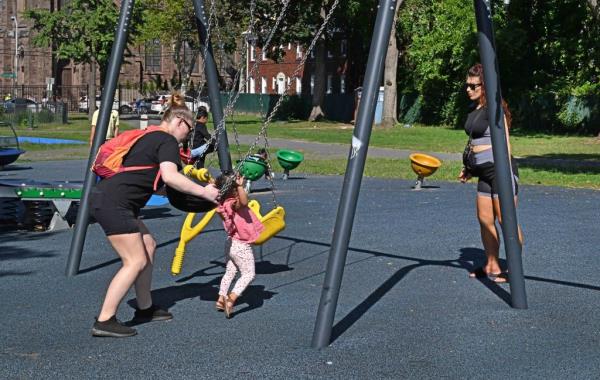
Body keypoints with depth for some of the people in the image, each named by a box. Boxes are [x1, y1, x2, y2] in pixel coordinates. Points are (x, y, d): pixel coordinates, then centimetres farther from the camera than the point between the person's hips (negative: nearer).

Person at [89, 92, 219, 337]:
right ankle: (104, 321, -8)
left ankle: (144, 308, 25)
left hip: (106, 198, 10)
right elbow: (170, 177, -22)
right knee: (136, 262, -8)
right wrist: (203, 191, -15)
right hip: (113, 203, -10)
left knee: (148, 246, 17)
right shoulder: (168, 141, -6)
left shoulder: (149, 138, 23)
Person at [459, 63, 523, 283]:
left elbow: (504, 142, -15)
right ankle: (492, 266, 19)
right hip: (484, 170, 9)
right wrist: (470, 169, 23)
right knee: (485, 219, 10)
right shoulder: (476, 110, 15)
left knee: (506, 219, -7)